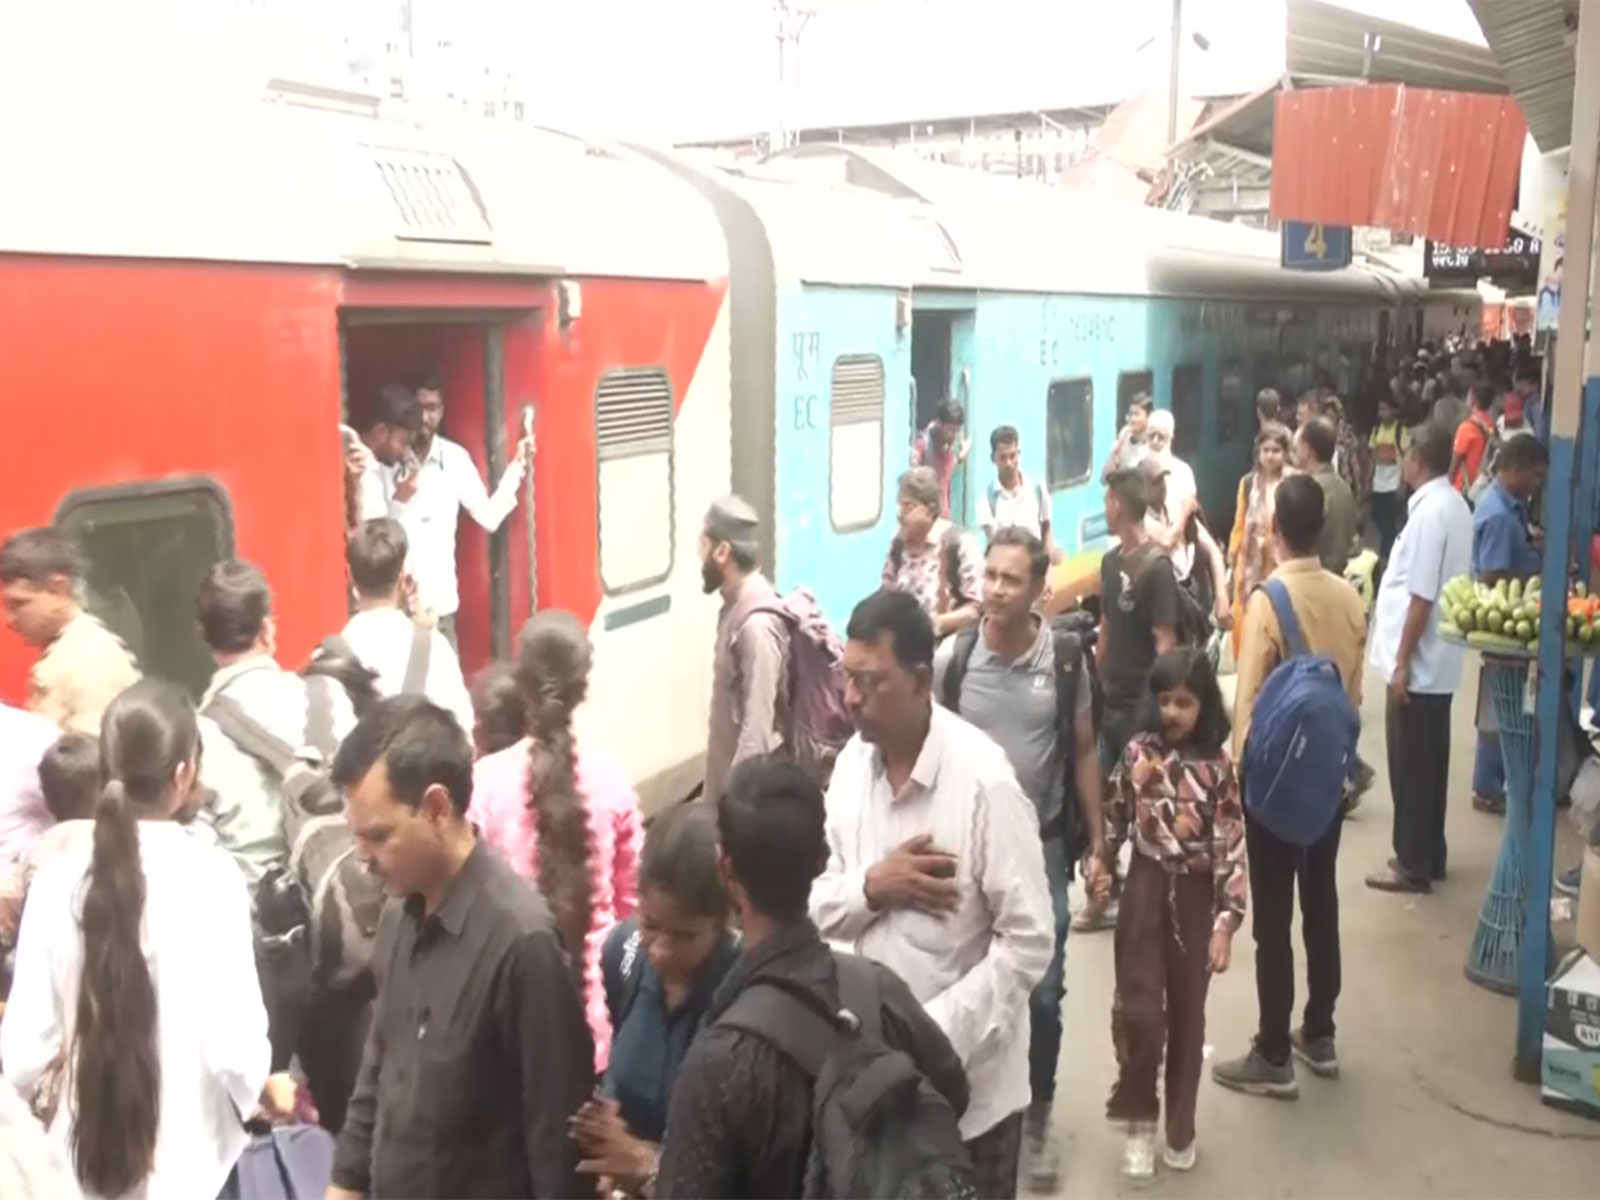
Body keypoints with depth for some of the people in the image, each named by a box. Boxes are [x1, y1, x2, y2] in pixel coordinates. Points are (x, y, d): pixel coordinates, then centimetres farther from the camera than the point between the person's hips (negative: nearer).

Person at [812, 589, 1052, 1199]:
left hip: (970, 1082, -5)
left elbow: (1028, 944, -19)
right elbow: (819, 907, 3)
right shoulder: (852, 763, -3)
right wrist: (871, 887, -17)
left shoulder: (983, 782, -21)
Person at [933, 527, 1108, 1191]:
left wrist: (1097, 844, 1)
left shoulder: (1066, 660, -8)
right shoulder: (951, 658, -9)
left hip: (1041, 846, 0)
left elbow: (1083, 753, 1)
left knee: (1042, 993, 5)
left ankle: (1037, 1118, 26)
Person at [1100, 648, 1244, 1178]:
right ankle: (1140, 1119, 16)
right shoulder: (1138, 752, -4)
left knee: (1186, 1013, 10)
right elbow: (1115, 818, 5)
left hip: (1196, 897, 0)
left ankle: (1180, 1125, 26)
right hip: (1146, 890, 1)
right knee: (1139, 1010, -3)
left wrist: (1226, 922, -10)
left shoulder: (1218, 767, -8)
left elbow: (1232, 848, -8)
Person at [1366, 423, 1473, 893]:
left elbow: (1422, 595, -22)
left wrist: (1401, 661, -18)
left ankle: (1413, 865, 10)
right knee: (1428, 763, 16)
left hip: (1418, 663, -9)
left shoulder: (1430, 511, -20)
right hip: (1437, 662, 9)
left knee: (1410, 767, 1)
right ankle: (1428, 857, 26)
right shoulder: (1454, 505, 10)